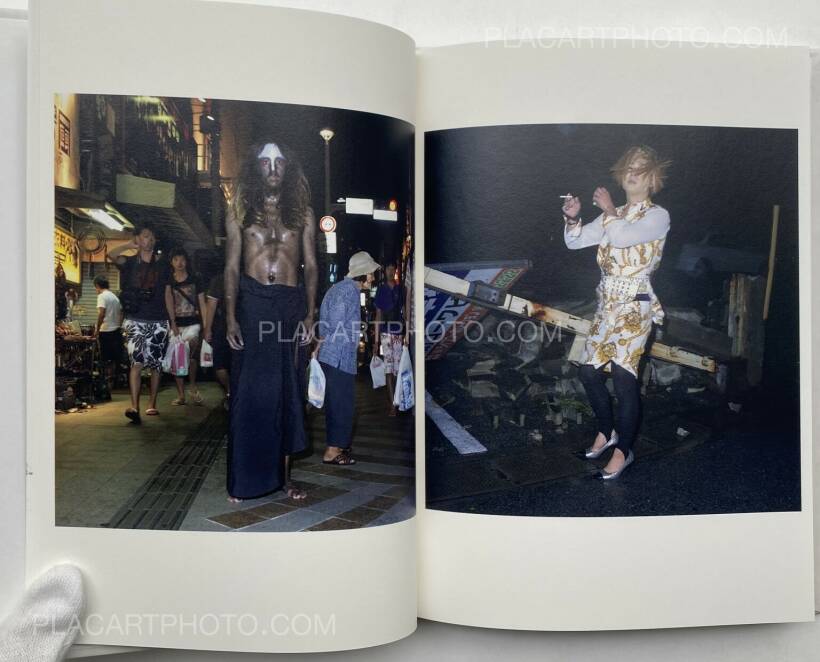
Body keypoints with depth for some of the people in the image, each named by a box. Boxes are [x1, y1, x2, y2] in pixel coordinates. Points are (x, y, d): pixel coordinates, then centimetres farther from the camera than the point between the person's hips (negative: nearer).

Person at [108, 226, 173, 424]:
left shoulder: (163, 266, 12)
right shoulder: (130, 263, 7)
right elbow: (112, 255, -15)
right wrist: (131, 244, -3)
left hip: (158, 322, 3)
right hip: (135, 321, -2)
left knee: (156, 365, 6)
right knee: (137, 362, -15)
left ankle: (152, 404, 18)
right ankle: (134, 407, -22)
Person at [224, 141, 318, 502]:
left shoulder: (302, 211, 10)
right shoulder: (240, 210, 7)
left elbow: (311, 265, 7)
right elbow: (232, 266, 3)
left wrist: (310, 313, -2)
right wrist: (230, 317, -5)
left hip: (291, 303, 1)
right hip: (252, 302, -1)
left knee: (288, 391, 5)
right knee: (248, 390, 0)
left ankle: (284, 473, 16)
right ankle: (243, 478, 10)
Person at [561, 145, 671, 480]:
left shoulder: (658, 216, -3)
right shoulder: (613, 216, 15)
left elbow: (622, 237, -21)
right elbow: (575, 241, 9)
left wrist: (609, 209, -5)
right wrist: (573, 217, -10)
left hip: (634, 305, -6)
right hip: (607, 303, 7)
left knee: (624, 376, -12)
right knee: (588, 370, 7)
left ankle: (624, 450, 3)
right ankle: (607, 431, 28)